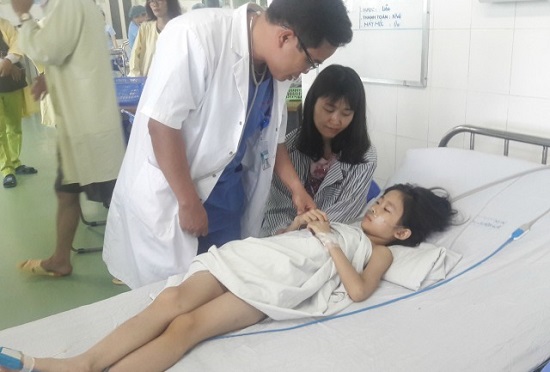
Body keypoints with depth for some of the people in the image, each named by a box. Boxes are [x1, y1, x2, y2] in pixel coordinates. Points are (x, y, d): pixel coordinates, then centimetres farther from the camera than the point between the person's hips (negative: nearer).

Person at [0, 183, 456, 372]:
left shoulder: (379, 252, 17)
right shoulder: (341, 224, 37)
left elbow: (358, 290, -6)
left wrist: (329, 241, -3)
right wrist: (302, 221, 16)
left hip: (281, 281, -6)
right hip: (254, 255, 7)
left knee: (187, 326, -26)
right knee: (172, 299, -19)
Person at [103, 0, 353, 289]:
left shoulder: (278, 67, -4)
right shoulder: (196, 35, -25)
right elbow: (161, 124, -23)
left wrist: (296, 188, 7)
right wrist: (189, 203, -18)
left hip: (227, 198, 6)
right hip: (168, 195, -6)